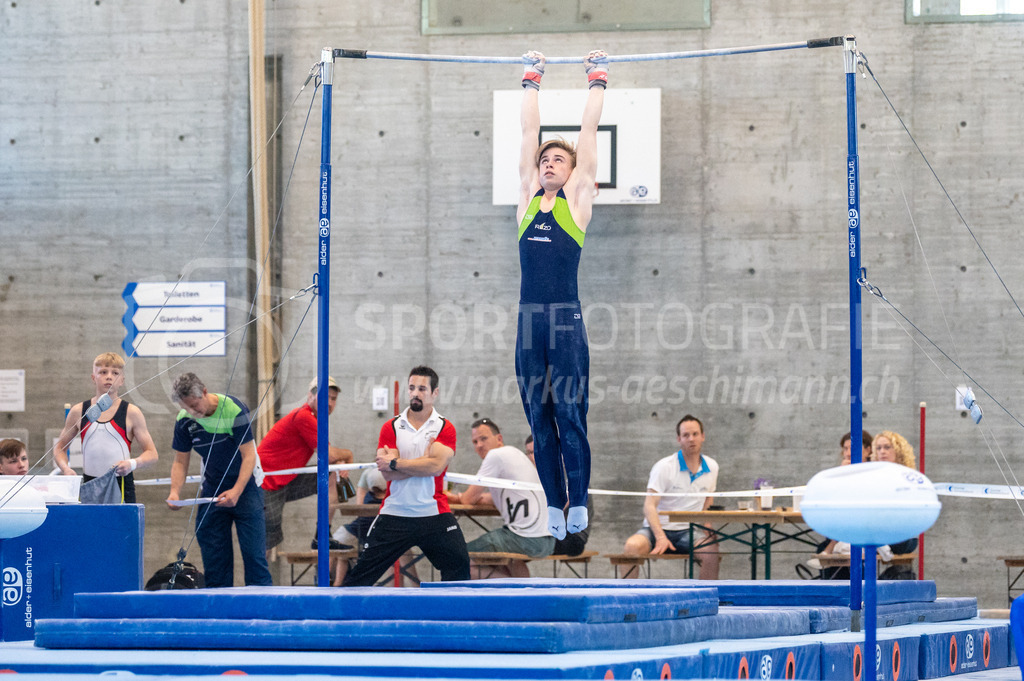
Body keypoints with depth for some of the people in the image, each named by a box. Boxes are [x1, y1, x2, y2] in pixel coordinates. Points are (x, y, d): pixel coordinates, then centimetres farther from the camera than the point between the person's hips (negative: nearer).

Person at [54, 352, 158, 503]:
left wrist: (132, 464, -18)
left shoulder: (131, 413, 1)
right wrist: (66, 468, -3)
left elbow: (152, 454, 3)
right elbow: (59, 447, 17)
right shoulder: (79, 412, 7)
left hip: (121, 486, -2)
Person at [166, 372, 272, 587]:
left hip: (244, 487, -4)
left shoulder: (234, 409, -20)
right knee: (213, 556, 1)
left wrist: (236, 491, -32)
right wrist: (175, 492, -18)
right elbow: (180, 461, 1)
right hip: (212, 488, 4)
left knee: (253, 551, -9)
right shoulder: (184, 421, -7)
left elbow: (249, 456, -19)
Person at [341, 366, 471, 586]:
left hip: (434, 514, -1)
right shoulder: (391, 428, 5)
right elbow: (388, 474, -7)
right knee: (364, 570, 1)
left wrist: (395, 463, -13)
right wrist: (424, 463, -12)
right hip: (394, 515, 1)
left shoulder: (445, 428, 2)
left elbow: (436, 466, -15)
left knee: (459, 565, -12)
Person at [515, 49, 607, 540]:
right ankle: (553, 504, 10)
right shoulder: (528, 197, 13)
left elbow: (589, 130, 8)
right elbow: (529, 131, 19)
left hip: (566, 319, -4)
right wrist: (531, 80, 24)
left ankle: (578, 501, 3)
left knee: (570, 414, -3)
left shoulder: (576, 199, 5)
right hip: (529, 317, 4)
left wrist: (598, 80, 14)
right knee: (539, 417, 5)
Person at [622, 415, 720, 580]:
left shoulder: (712, 467, 7)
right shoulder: (664, 467, -8)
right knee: (633, 546, -35)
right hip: (657, 529, -3)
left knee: (711, 550, -31)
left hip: (687, 531, 3)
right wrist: (660, 537, -28)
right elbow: (649, 506, -13)